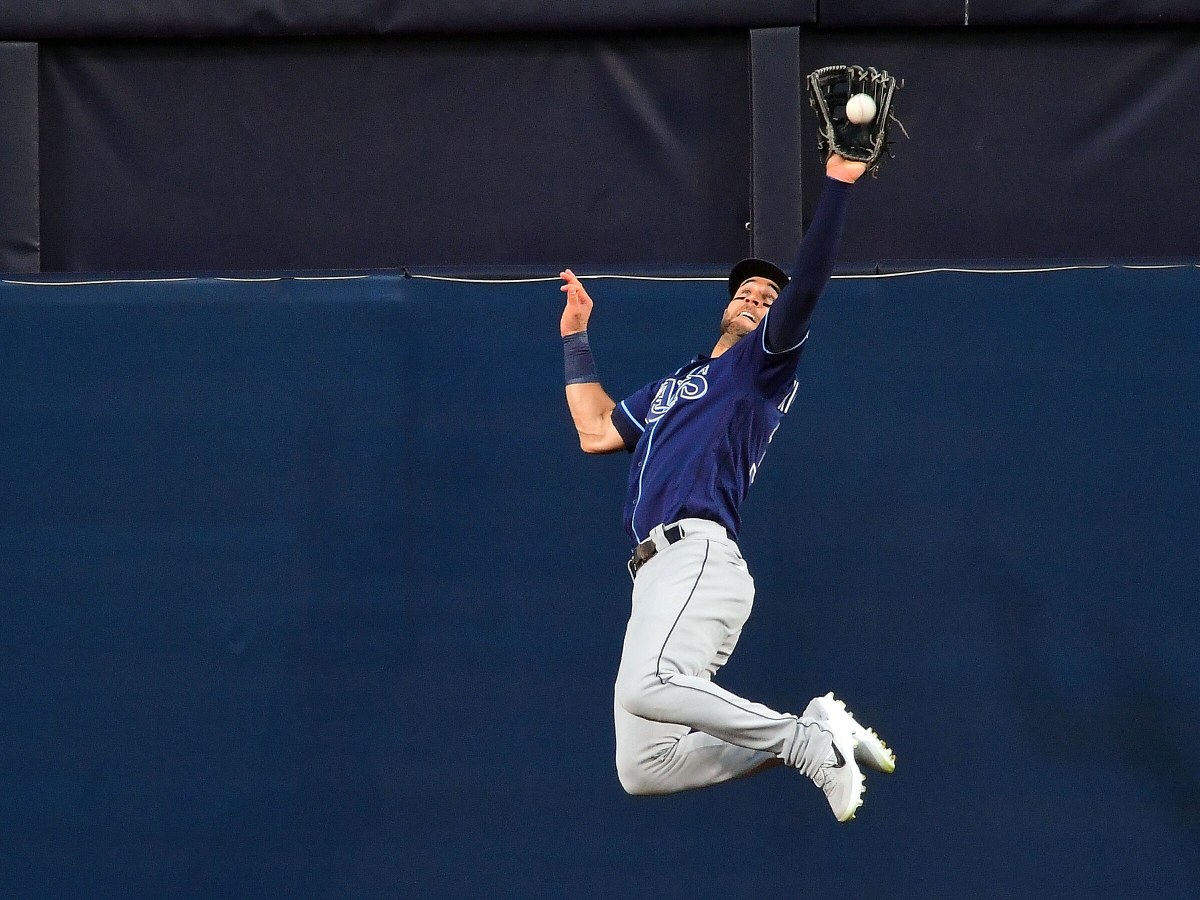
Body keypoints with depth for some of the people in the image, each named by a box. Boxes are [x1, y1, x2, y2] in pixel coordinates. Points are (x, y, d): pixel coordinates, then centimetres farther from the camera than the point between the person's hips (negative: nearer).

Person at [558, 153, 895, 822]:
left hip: (697, 554, -8)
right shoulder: (668, 389, 35)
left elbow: (806, 287, -4)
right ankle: (811, 735, 2)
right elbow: (596, 432, 35)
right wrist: (576, 339, 40)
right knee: (644, 770, -5)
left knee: (647, 687, -37)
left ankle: (810, 740, -24)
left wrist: (839, 181, -10)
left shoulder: (762, 364, 12)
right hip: (658, 571, 8)